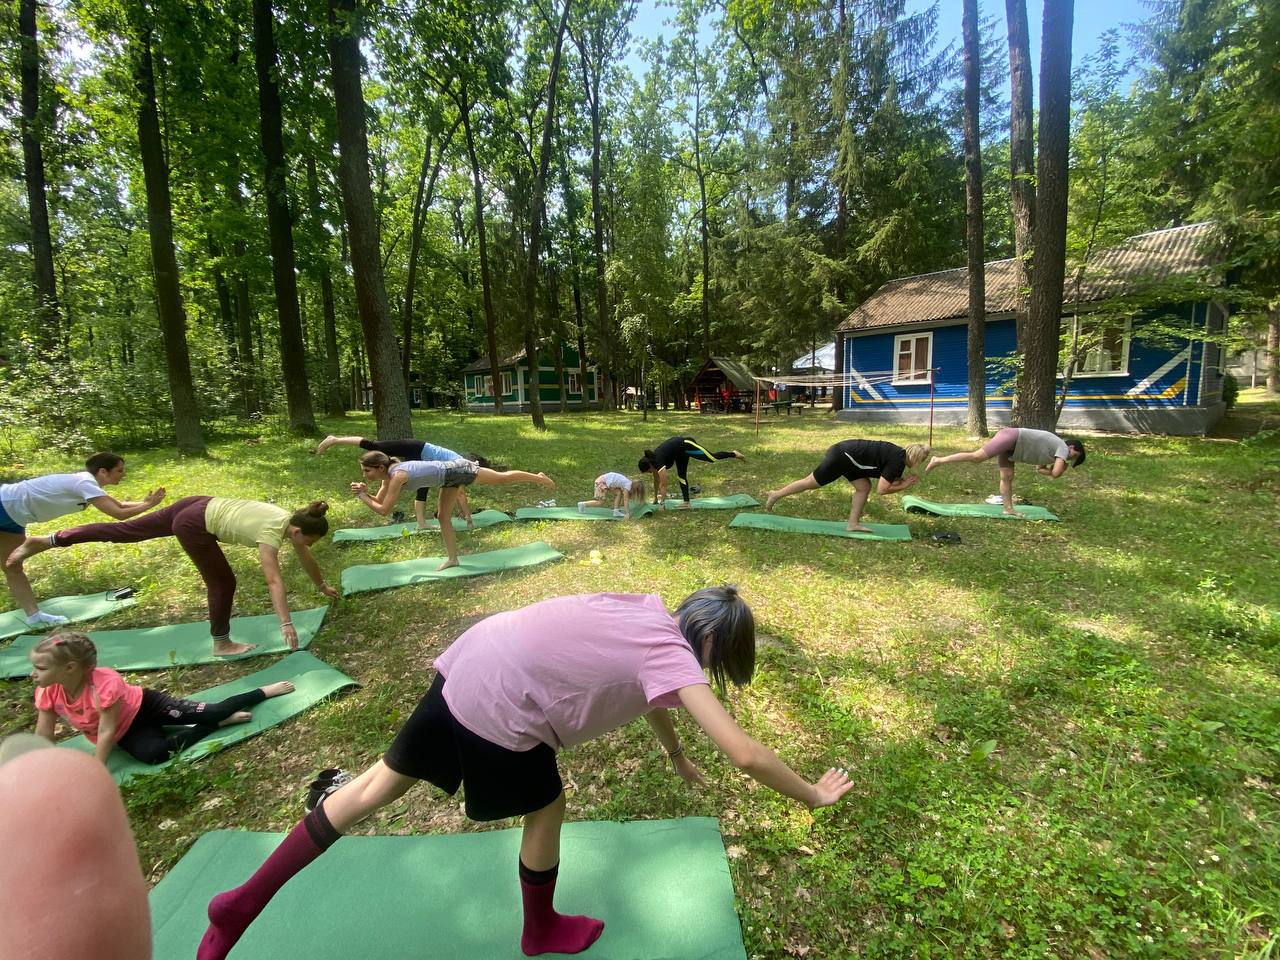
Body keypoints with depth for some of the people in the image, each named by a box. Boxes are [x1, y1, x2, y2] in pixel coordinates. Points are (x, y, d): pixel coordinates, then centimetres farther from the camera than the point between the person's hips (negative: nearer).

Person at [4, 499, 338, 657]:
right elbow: (274, 581, -32)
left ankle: (47, 540, 28)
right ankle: (222, 643, 13)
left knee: (125, 531, 20)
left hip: (199, 506, 9)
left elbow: (305, 558, 12)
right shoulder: (272, 532, -25)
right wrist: (286, 623, -33)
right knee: (223, 583, 0)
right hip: (195, 525, -9)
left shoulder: (292, 520, -2)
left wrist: (323, 586, 23)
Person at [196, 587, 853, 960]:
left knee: (380, 784, 21)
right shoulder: (674, 655, -10)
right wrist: (812, 795, 4)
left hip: (467, 662, 8)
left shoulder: (650, 616, 13)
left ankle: (242, 903, 36)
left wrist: (679, 758, 42)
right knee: (546, 808, 17)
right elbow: (745, 755, -13)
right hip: (498, 704, -8)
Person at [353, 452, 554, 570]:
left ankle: (538, 477, 20)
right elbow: (378, 500, 11)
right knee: (443, 517, 12)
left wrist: (362, 496, -17)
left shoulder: (397, 476, -29)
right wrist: (364, 491, -6)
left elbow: (383, 510, -28)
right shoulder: (388, 475, 0)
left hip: (455, 471, -9)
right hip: (450, 475, 9)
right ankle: (452, 558, 23)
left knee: (502, 477, 3)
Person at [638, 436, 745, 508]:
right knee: (681, 475, 5)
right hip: (680, 452, 9)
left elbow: (663, 485, -27)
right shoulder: (652, 461, -5)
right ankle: (686, 502, 7)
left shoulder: (658, 462, -28)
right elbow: (656, 481, 9)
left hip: (686, 445, -8)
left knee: (712, 458, -2)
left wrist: (661, 503, -23)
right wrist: (655, 498, 14)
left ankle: (734, 454, 13)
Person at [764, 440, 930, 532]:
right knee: (811, 483, 3)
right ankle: (776, 495, 15)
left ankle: (853, 523, 9)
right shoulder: (897, 460, -16)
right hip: (841, 457, -9)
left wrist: (904, 481, 3)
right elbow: (881, 490, -17)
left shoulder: (899, 455, 12)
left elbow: (886, 481, 16)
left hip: (845, 454, 9)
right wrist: (904, 486, -7)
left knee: (864, 487, 6)